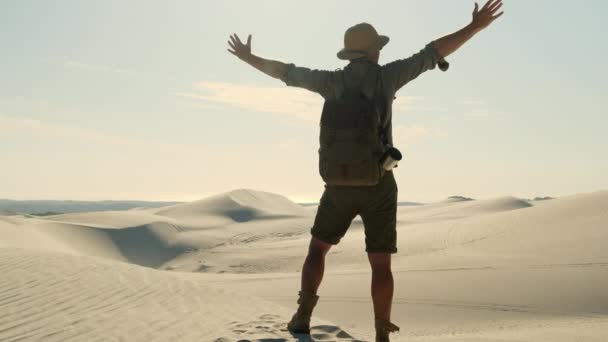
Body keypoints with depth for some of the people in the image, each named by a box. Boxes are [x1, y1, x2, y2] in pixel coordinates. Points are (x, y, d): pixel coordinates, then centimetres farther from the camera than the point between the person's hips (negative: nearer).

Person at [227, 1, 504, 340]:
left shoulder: (332, 80, 2)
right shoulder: (386, 75, -3)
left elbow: (283, 71, 12)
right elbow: (434, 52, -2)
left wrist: (248, 57, 28)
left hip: (340, 185, 2)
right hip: (379, 186, -1)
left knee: (318, 248, 20)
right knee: (381, 263, 7)